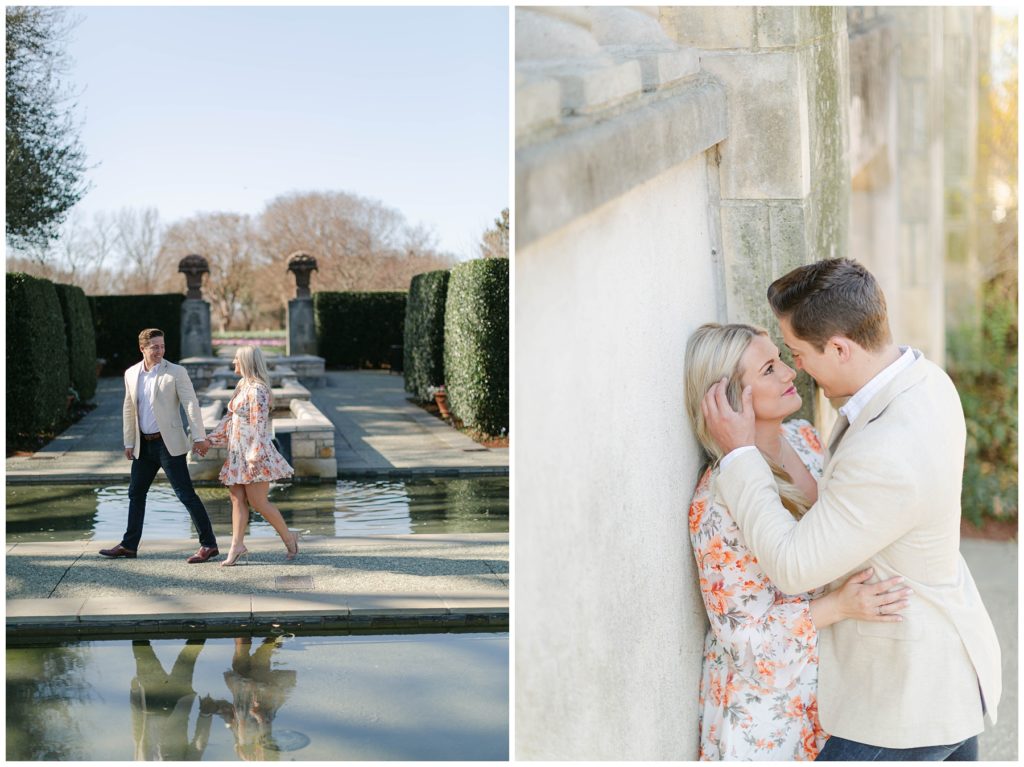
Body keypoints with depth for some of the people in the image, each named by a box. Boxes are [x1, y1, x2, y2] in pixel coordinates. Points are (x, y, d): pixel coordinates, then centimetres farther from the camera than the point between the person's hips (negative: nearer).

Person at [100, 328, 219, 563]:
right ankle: (129, 545, 26)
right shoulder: (131, 374, 8)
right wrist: (129, 442, 16)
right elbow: (128, 409, 15)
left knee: (186, 494, -7)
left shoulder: (176, 372, -8)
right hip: (144, 445, 6)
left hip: (168, 444, -6)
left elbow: (191, 404, -12)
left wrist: (199, 437, -20)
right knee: (135, 493, 13)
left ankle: (208, 545, -3)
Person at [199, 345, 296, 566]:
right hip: (238, 452, 9)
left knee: (258, 502, -4)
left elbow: (259, 425, -20)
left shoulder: (257, 390, -16)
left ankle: (288, 537, 11)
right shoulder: (242, 386, 13)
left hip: (253, 454, -9)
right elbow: (229, 417, 20)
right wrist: (211, 440, 18)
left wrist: (255, 457, -23)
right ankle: (237, 545, 7)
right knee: (237, 499, 5)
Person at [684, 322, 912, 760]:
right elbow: (744, 633, -22)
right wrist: (839, 606, -31)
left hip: (830, 672, 7)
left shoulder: (803, 437, -4)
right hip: (767, 691, -7)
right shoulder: (719, 502, -26)